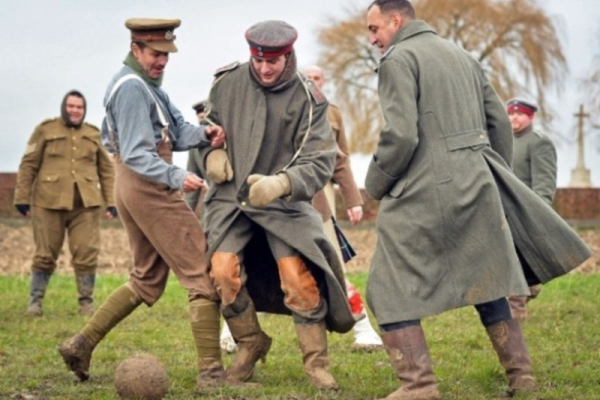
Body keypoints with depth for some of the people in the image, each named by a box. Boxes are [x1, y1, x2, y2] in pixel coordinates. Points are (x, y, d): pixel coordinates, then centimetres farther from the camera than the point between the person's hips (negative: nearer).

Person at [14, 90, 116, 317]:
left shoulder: (93, 134, 14)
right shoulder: (46, 130, 5)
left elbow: (106, 170, 16)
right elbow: (28, 165, 4)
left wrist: (110, 202, 10)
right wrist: (22, 198, -1)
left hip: (85, 204, 2)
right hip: (49, 202, -2)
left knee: (87, 254, -5)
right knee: (45, 255, 2)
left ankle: (86, 302, 5)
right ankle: (35, 301, 13)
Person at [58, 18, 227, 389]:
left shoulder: (148, 85, 17)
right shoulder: (132, 87, -15)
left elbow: (176, 133, 10)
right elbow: (136, 154, -22)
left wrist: (204, 134, -10)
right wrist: (177, 177, -35)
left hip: (135, 190, 10)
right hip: (148, 187, -10)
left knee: (147, 281, 19)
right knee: (203, 275, -7)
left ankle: (82, 344, 17)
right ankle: (211, 372, -8)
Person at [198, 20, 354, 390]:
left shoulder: (308, 100, -12)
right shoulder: (228, 82, -4)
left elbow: (320, 163, -17)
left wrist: (281, 183, -35)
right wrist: (212, 151, -7)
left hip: (284, 202, -2)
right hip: (230, 195, 2)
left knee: (298, 278, -15)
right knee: (224, 271, -15)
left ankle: (317, 361, 1)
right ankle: (251, 344, 10)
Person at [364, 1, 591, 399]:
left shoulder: (399, 58, -5)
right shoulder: (461, 55, 18)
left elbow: (401, 135, -16)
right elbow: (499, 122, 17)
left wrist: (375, 184, -2)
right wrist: (497, 178, 25)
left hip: (422, 192, -7)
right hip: (476, 188, 7)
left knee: (391, 293, 0)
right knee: (487, 284, 17)